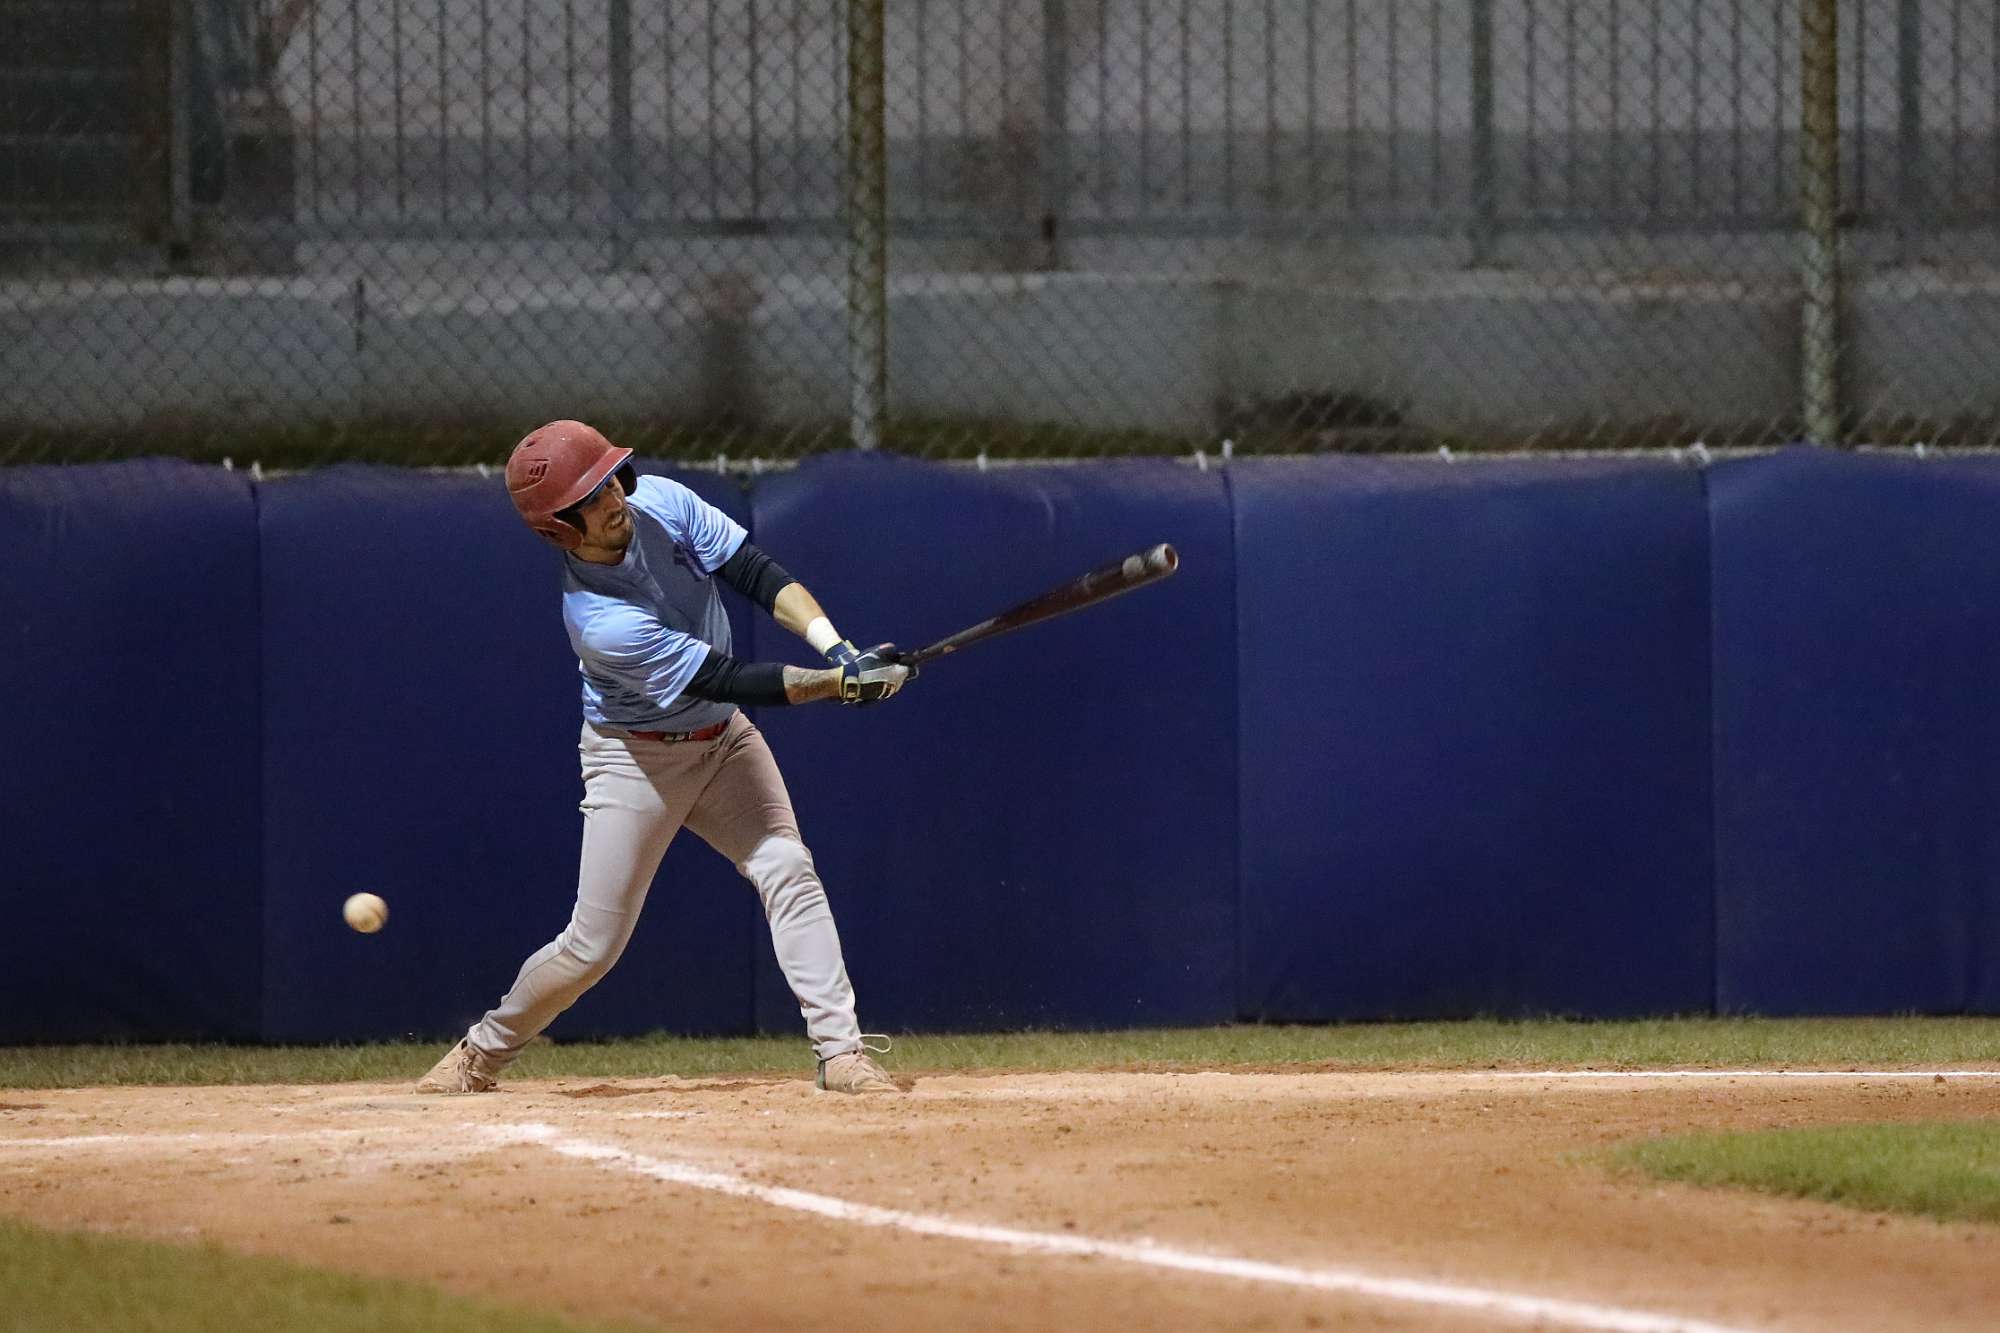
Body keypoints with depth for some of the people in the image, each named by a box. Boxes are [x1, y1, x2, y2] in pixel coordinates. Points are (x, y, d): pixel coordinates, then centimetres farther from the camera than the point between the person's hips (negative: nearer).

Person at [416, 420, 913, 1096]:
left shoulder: (661, 502, -15)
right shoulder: (601, 623, -33)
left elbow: (758, 574, -12)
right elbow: (730, 680, -29)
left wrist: (833, 645, -27)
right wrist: (844, 683, -30)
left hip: (723, 739, 6)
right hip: (637, 757, -6)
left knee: (787, 870, -14)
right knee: (593, 944, -3)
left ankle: (841, 1051, -16)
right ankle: (484, 1051, 21)